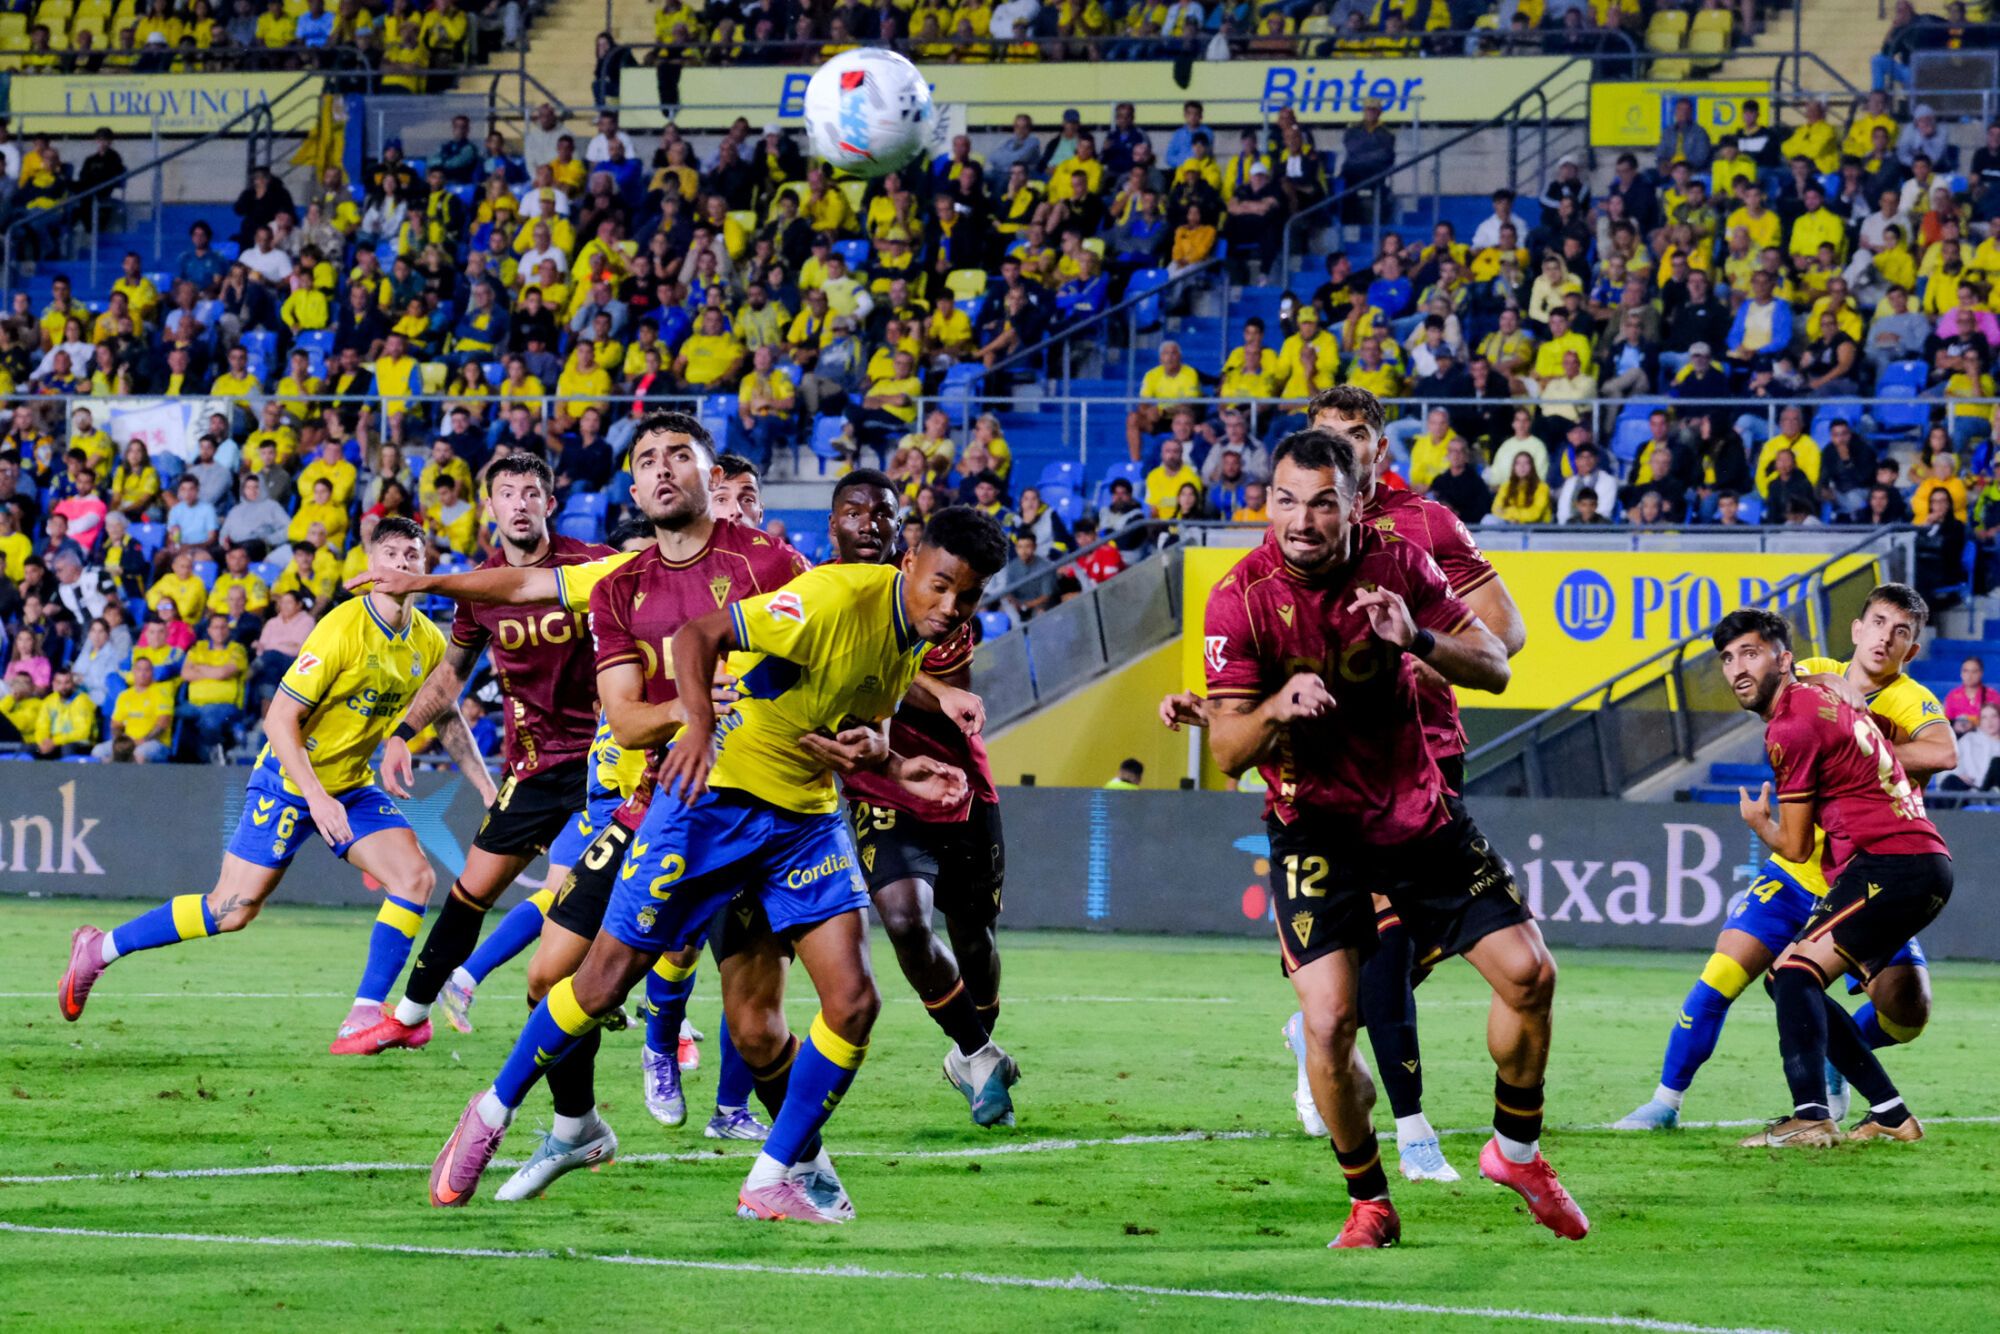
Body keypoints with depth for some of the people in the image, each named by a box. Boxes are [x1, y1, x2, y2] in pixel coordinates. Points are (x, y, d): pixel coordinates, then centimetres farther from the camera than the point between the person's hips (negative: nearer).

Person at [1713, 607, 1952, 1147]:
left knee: (1795, 971, -20)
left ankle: (1812, 1116, -36)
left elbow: (1795, 846, -4)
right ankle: (1891, 1115, 13)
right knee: (1791, 984, 13)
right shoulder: (1821, 690, 17)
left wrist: (1756, 820, 17)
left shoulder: (1790, 728, -11)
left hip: (1890, 861, -10)